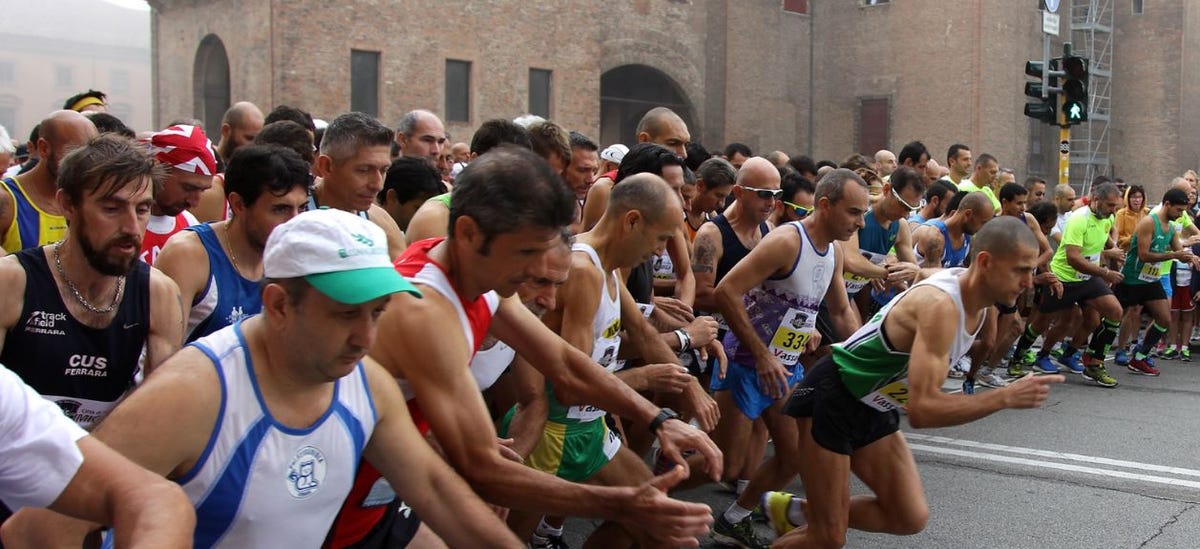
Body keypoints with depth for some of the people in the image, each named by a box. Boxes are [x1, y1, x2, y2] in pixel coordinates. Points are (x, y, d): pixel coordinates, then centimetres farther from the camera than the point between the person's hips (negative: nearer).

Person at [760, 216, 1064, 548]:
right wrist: (1007, 397, -35)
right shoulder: (940, 305, -30)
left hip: (876, 410, 9)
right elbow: (922, 411, -37)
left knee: (911, 518, 4)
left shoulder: (978, 301, -1)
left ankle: (794, 511, 19)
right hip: (833, 399, -9)